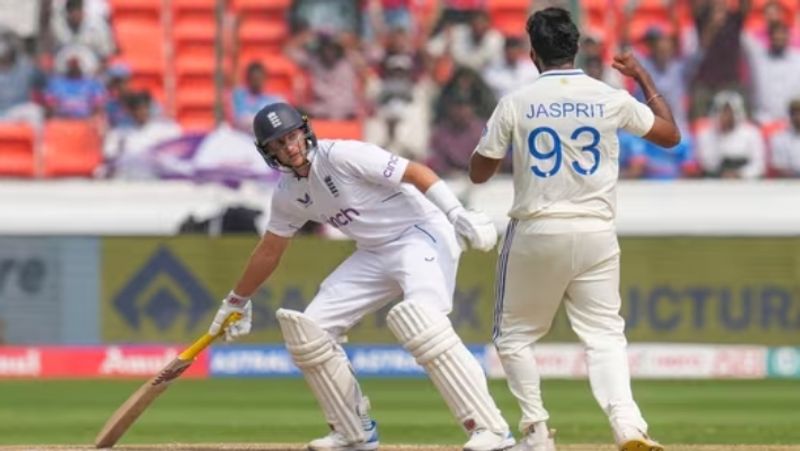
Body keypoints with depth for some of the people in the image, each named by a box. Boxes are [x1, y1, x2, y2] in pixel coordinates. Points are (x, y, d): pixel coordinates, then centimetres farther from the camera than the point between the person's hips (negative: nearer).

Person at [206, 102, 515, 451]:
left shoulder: (342, 156, -19)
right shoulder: (288, 193, 5)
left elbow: (416, 173, -22)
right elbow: (269, 251, 20)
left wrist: (458, 215, -33)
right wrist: (237, 302, 29)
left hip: (421, 235, -8)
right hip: (375, 253, 8)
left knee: (421, 319, -33)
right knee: (309, 328, 2)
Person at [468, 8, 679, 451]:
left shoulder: (516, 103, -3)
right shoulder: (611, 99, 0)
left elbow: (478, 172, 5)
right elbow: (671, 134, 14)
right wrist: (644, 78, 24)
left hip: (535, 233, -1)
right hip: (596, 233, 1)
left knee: (515, 334, 14)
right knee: (604, 334, 3)